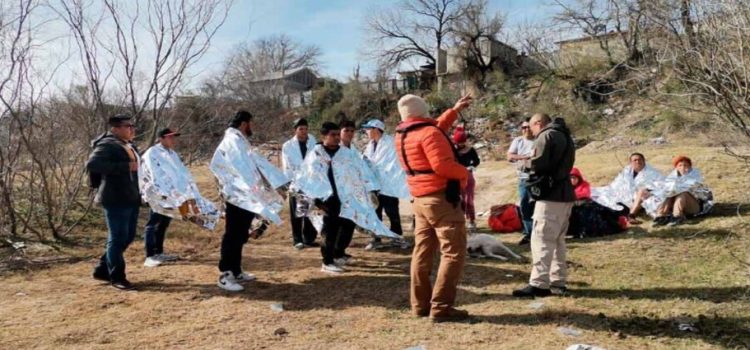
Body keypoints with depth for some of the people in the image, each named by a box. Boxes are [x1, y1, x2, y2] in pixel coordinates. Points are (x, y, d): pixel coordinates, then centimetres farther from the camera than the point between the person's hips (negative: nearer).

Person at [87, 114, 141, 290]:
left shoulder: (129, 145, 15)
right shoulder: (108, 145, -13)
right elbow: (91, 164, -27)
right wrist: (124, 166, -29)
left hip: (131, 198, 9)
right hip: (116, 199, -9)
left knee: (127, 237, 15)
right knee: (118, 238, -2)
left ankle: (102, 269, 28)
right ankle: (117, 277, 10)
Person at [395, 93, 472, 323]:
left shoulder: (403, 135, 12)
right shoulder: (428, 132, -16)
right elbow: (442, 166, -27)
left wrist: (455, 110, 29)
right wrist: (464, 173, -9)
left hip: (420, 198, 9)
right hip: (441, 198, -9)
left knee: (423, 251, 12)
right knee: (453, 253, -5)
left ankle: (420, 304, 18)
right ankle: (441, 307, -6)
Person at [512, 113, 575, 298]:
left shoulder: (546, 136, -9)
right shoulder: (565, 136, 21)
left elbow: (539, 163, -20)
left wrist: (527, 162, 1)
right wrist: (532, 163, 12)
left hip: (551, 195, -10)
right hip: (564, 194, 10)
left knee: (541, 240, -9)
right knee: (557, 240, 15)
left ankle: (539, 284, -10)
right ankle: (558, 281, 19)